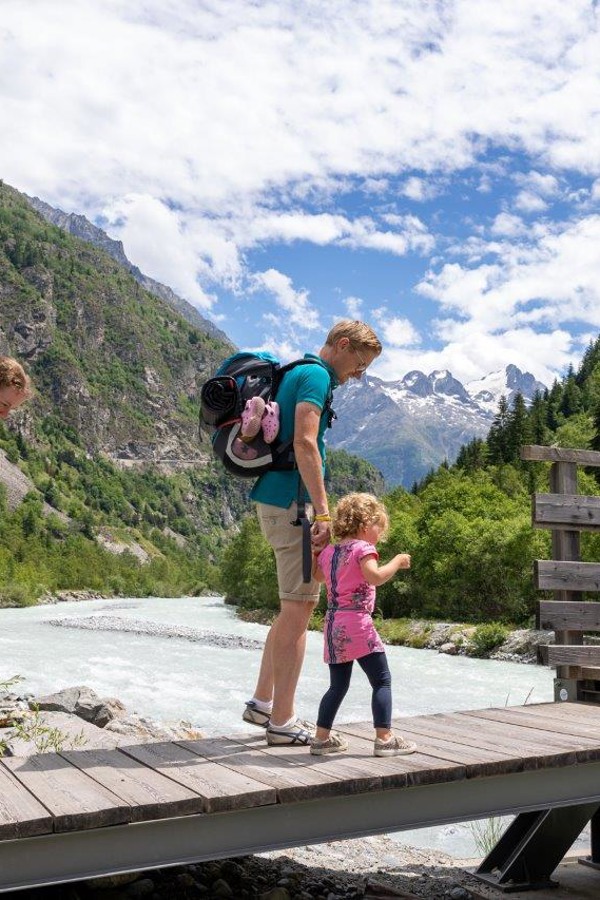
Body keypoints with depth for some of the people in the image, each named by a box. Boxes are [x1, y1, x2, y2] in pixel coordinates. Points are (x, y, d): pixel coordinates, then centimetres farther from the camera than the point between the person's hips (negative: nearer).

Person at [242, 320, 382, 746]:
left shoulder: (298, 373, 21)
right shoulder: (316, 376, -10)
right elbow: (305, 443, -22)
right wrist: (323, 511, -24)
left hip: (275, 499, 10)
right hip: (293, 502, -10)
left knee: (298, 605, 17)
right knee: (298, 608, -4)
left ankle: (263, 702, 23)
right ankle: (282, 722, 2)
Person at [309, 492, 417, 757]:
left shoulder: (329, 551, 15)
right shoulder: (362, 548, -8)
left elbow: (317, 575, 32)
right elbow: (375, 577, -24)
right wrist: (397, 561, -12)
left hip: (333, 624, 8)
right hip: (357, 623, -8)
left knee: (338, 685, 17)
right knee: (382, 680, 0)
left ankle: (321, 737, 19)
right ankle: (384, 738, -4)